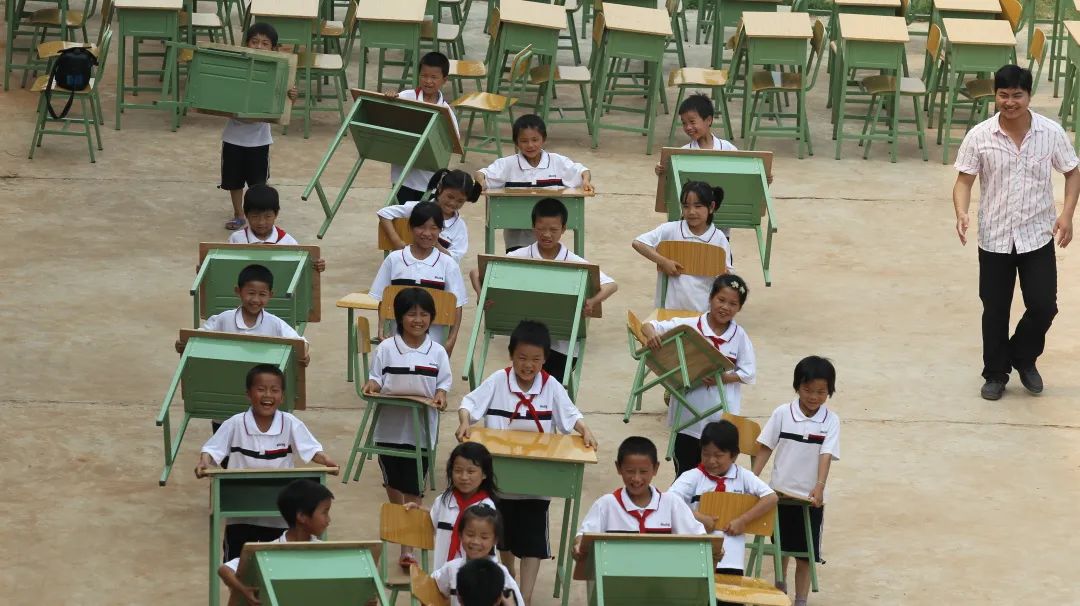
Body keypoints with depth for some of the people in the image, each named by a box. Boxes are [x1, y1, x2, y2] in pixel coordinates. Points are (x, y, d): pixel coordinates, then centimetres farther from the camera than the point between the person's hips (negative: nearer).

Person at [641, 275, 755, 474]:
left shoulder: (739, 336, -2)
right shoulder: (689, 326, -6)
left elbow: (748, 373, -2)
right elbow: (648, 326, -4)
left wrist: (722, 378, -17)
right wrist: (652, 334, -27)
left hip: (721, 418, 0)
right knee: (685, 474, 10)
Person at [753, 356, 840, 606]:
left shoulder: (831, 421, -7)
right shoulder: (782, 413, -5)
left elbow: (826, 455, -14)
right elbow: (765, 449, -1)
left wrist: (819, 487, -28)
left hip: (810, 497, -1)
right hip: (781, 491, 1)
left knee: (805, 553, 1)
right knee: (782, 547, 18)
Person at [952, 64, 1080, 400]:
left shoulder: (1051, 132, -8)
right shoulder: (979, 137, -10)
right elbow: (964, 180, -5)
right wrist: (961, 213, -25)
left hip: (1038, 236, 0)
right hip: (994, 238, 0)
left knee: (1043, 306, 0)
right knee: (995, 309, 9)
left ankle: (1023, 357, 28)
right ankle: (995, 374, 27)